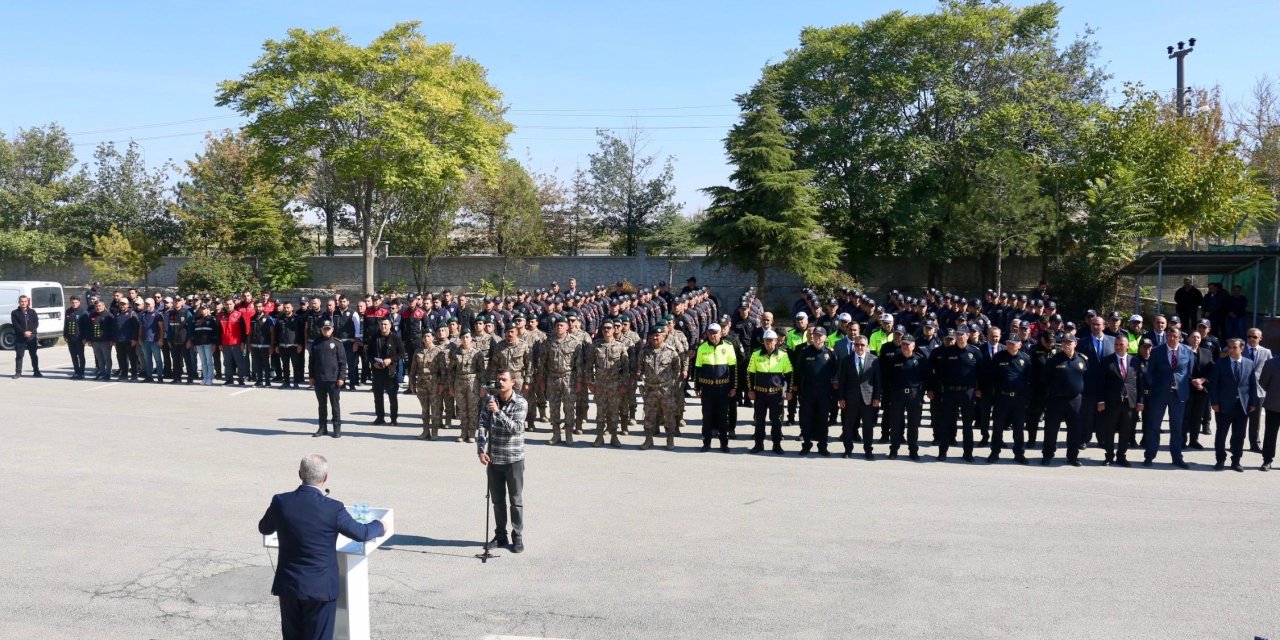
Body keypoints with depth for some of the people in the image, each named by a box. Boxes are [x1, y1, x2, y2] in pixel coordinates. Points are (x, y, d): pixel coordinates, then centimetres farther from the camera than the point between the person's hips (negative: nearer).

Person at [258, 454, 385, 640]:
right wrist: (379, 526, 16)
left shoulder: (281, 502, -9)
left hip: (288, 585, 3)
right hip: (320, 588, -3)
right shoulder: (333, 508, -17)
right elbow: (362, 534, -5)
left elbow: (264, 529, 11)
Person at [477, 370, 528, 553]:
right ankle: (500, 536, 25)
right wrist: (481, 449, -15)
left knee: (515, 501, 3)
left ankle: (517, 537, 12)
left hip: (514, 459, -4)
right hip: (493, 458, 4)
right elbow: (482, 425, -3)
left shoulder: (521, 403, -10)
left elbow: (516, 428, -22)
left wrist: (498, 412, -31)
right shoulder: (490, 400, 2)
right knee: (497, 500, 14)